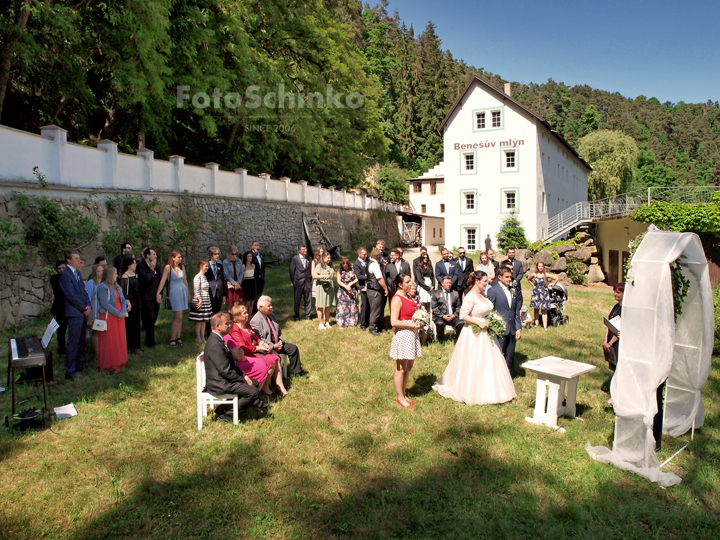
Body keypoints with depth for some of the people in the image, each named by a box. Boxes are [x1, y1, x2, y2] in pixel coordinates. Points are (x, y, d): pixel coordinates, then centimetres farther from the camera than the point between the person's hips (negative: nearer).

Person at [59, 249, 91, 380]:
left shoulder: (77, 273, 16)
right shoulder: (65, 274, -11)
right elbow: (71, 295, -15)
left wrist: (88, 305, 1)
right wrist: (84, 308, -9)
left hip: (82, 313, 8)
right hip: (74, 313, -8)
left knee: (81, 342, 15)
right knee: (73, 342, -5)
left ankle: (80, 365, 25)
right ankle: (69, 371, 1)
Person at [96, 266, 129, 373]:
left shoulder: (116, 286, 13)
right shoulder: (102, 287, -11)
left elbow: (123, 300, 10)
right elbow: (106, 304, -17)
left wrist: (123, 312, -8)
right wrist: (119, 314, -18)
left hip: (119, 318, 7)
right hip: (108, 318, -7)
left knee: (120, 341, 10)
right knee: (109, 342, 0)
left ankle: (118, 362, 20)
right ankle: (109, 365, 8)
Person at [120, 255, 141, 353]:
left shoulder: (135, 275, 11)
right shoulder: (124, 276, -11)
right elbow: (123, 291, -15)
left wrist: (139, 300, 12)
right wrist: (128, 302, -20)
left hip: (136, 301, 7)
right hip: (129, 301, -7)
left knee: (136, 323, 11)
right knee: (129, 324, -2)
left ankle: (135, 345, 19)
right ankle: (128, 347, 5)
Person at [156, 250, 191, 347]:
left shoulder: (182, 267, 8)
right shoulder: (168, 267, -8)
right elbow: (163, 281, -13)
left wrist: (188, 293, 22)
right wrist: (158, 293, -22)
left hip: (183, 291, 5)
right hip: (174, 292, -5)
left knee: (179, 317, 8)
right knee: (178, 317, -10)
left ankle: (178, 337, 13)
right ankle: (172, 339, -1)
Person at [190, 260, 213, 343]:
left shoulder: (205, 276, 14)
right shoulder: (197, 277, -11)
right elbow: (196, 291, -15)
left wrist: (208, 300, 15)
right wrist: (200, 301, -18)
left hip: (206, 301, 8)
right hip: (199, 301, -8)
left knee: (204, 320, 9)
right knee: (199, 320, -2)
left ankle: (203, 337, 14)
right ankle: (198, 338, 6)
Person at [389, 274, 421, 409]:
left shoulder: (407, 297, 12)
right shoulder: (397, 299, -16)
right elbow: (394, 322, -21)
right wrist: (413, 324, -18)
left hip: (412, 334, 9)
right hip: (402, 335, -9)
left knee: (409, 366, 16)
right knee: (401, 368, 2)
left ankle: (403, 394, 27)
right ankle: (400, 398, 13)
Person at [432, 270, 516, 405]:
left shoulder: (482, 295, 9)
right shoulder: (470, 297, -17)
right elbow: (463, 315, -21)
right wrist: (479, 323, -22)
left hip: (485, 333, 9)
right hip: (473, 334, -9)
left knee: (487, 362, 13)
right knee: (472, 364, 0)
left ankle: (486, 390, 25)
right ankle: (471, 392, 14)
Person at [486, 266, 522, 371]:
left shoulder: (514, 291, 12)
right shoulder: (493, 291, -7)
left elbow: (516, 311, 14)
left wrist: (519, 328, 7)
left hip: (512, 330, 6)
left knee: (510, 358, 12)